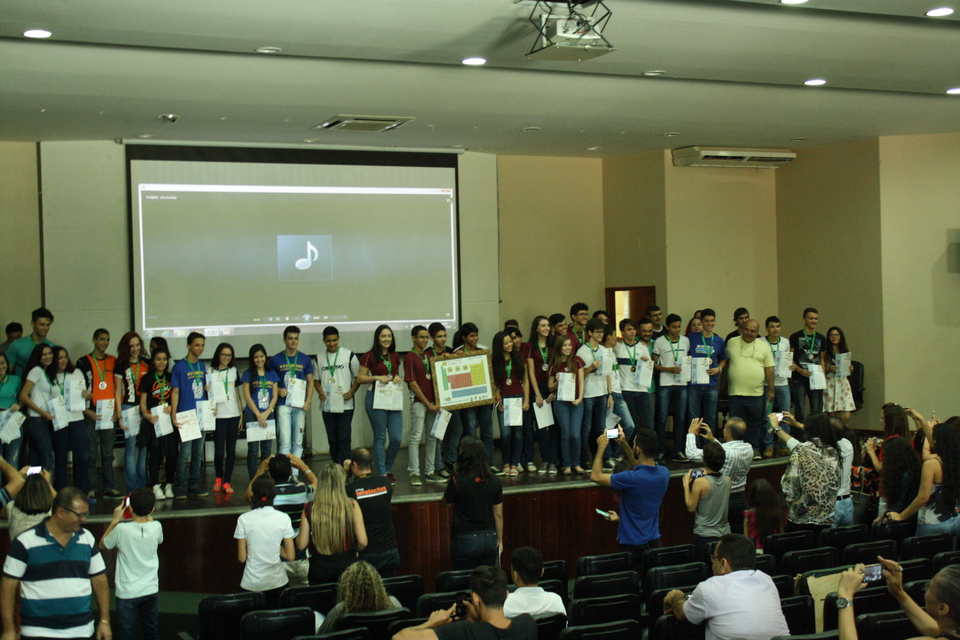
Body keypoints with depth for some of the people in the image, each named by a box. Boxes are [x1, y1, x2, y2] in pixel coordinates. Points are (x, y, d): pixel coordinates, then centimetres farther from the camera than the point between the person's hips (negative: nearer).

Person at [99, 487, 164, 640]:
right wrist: (147, 515, 16)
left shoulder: (121, 530, -20)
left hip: (127, 593, -3)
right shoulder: (156, 527, -10)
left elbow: (102, 545, 0)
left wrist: (115, 520, 1)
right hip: (151, 590, 3)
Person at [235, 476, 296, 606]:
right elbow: (290, 556, -3)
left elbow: (242, 557, -2)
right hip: (277, 581, 0)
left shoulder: (244, 519, -6)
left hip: (251, 584, 0)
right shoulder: (283, 518, -4)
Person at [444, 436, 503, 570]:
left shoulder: (458, 481, -15)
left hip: (465, 540, -4)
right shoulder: (494, 481, -3)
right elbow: (498, 515, 4)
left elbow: (446, 501, 2)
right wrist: (500, 540, 14)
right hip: (489, 538, 4)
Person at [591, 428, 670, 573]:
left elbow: (596, 476, -14)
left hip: (632, 546, -6)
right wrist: (624, 444, 16)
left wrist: (601, 447, -2)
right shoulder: (664, 473, -4)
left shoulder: (631, 479, -25)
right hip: (654, 542, 6)